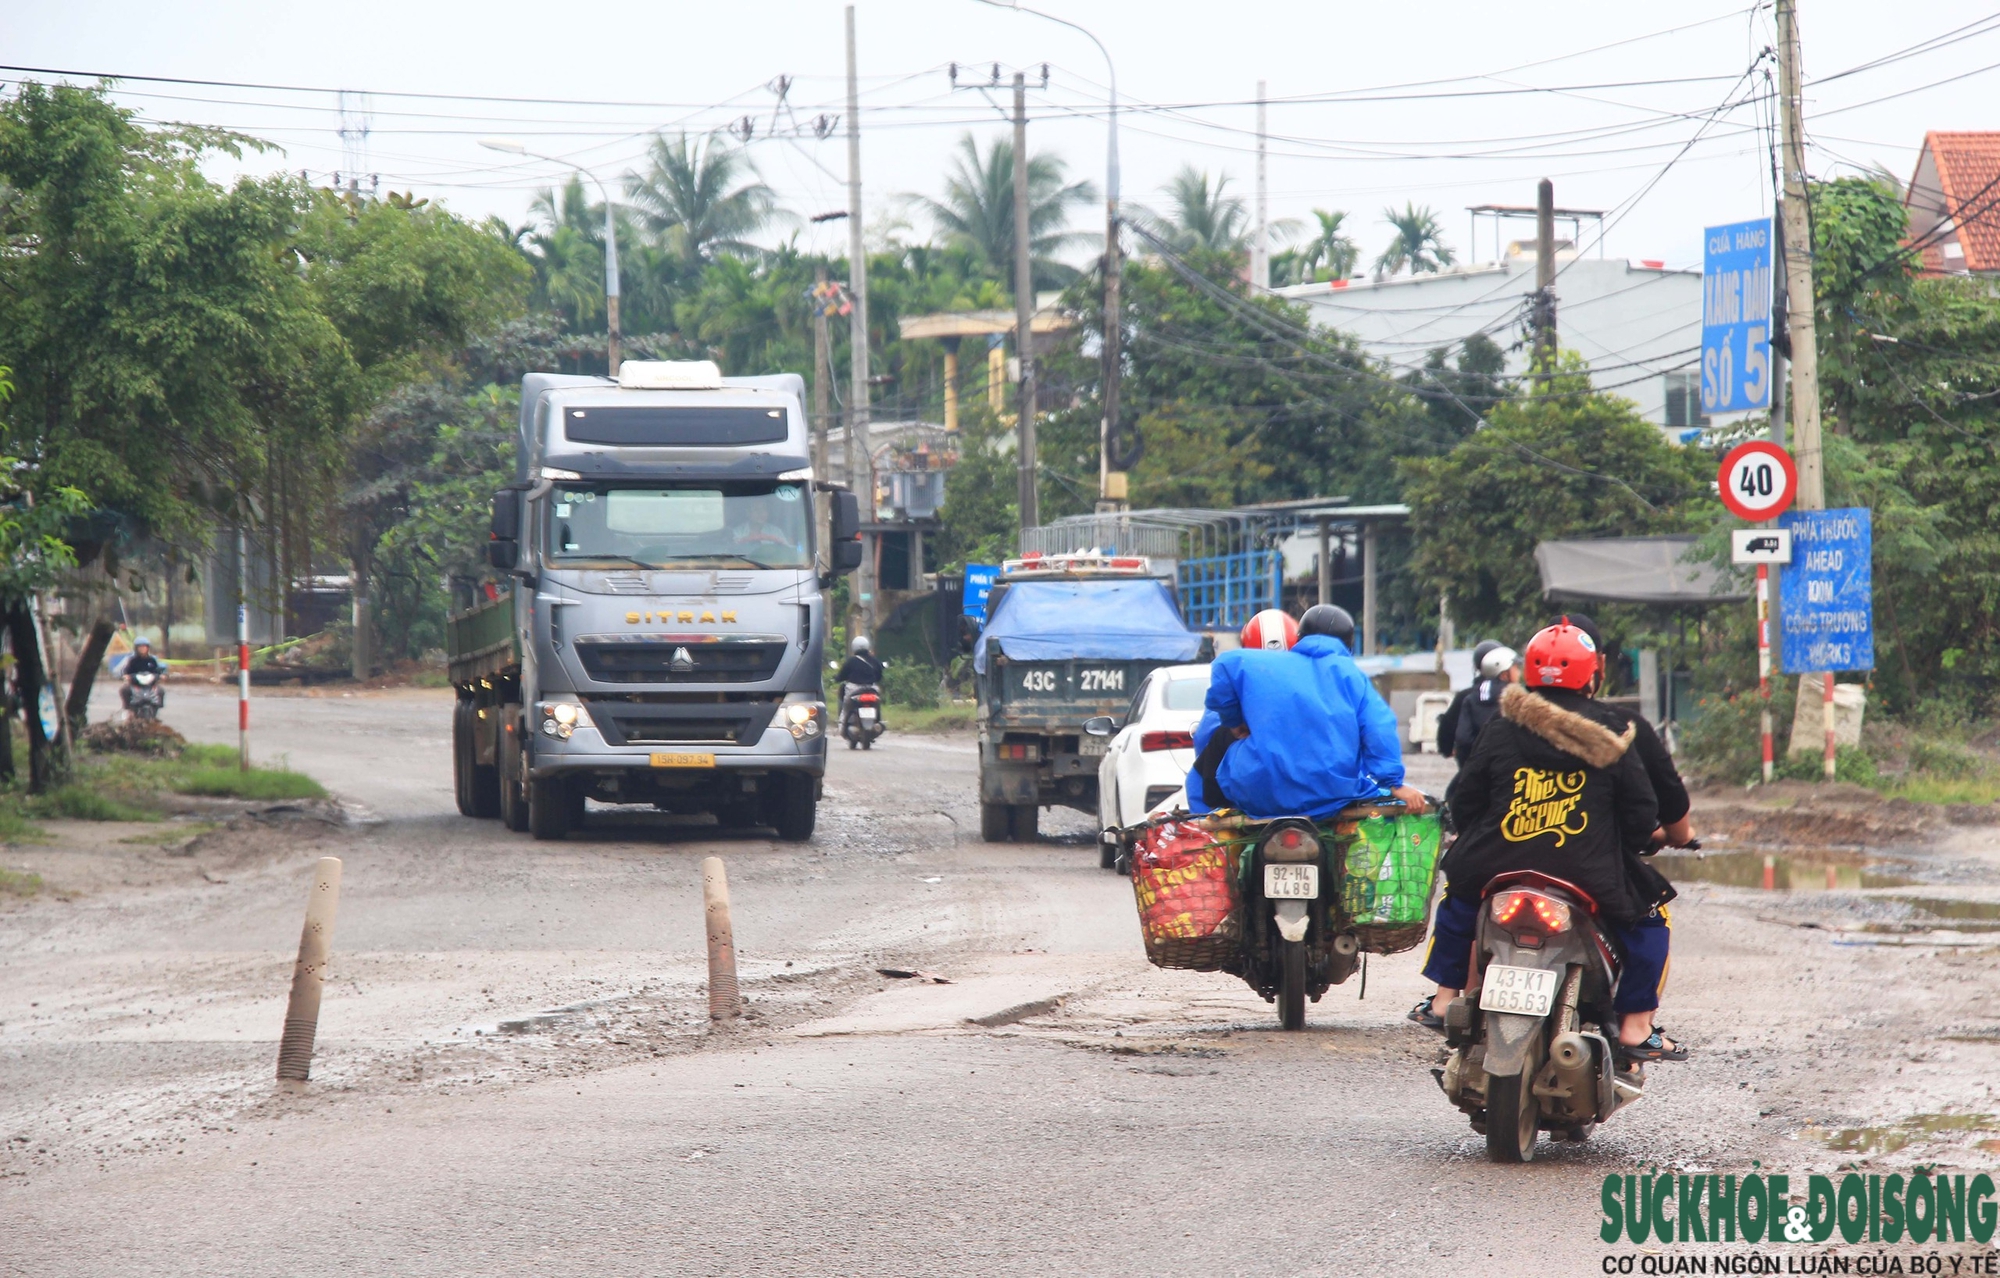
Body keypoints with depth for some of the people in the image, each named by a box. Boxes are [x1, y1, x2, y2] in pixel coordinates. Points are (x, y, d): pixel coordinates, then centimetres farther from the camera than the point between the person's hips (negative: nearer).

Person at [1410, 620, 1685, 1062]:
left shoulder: (1503, 728, 4)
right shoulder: (1609, 734, -1)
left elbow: (1464, 799, 8)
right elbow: (1641, 812, 1)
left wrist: (1481, 841, 26)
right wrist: (1635, 840, 22)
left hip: (1498, 868, 3)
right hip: (1588, 875, -3)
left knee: (1458, 894, 34)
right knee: (1649, 916, 18)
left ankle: (1443, 999, 33)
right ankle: (1636, 1027, 9)